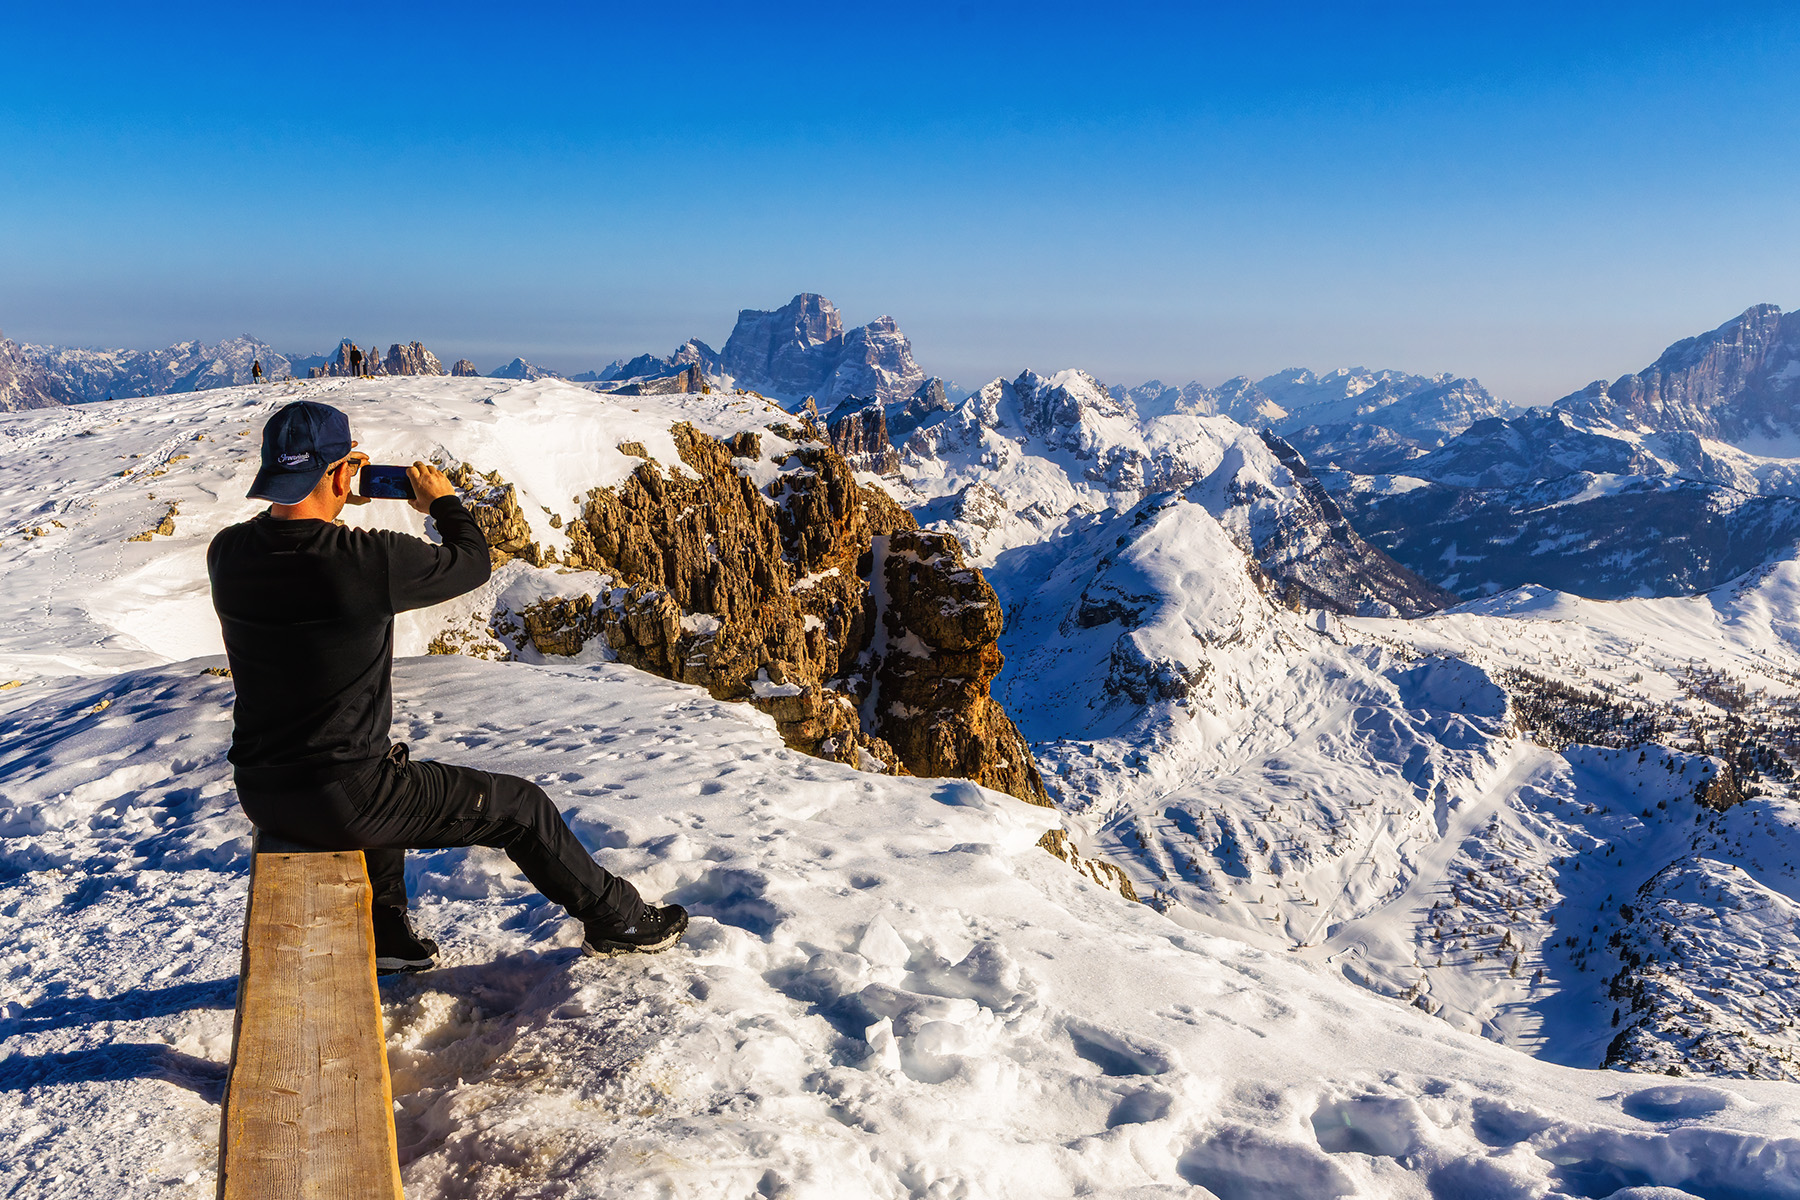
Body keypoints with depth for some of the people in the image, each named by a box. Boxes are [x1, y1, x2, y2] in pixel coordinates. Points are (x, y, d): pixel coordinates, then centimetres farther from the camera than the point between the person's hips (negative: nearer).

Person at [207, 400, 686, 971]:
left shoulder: (226, 554, -5)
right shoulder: (371, 560, -23)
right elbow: (472, 562, -4)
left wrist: (331, 499, 17)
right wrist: (443, 501, 13)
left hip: (260, 794, 7)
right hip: (344, 803, -7)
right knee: (519, 806, 12)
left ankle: (383, 930, 42)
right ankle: (618, 919, 30)